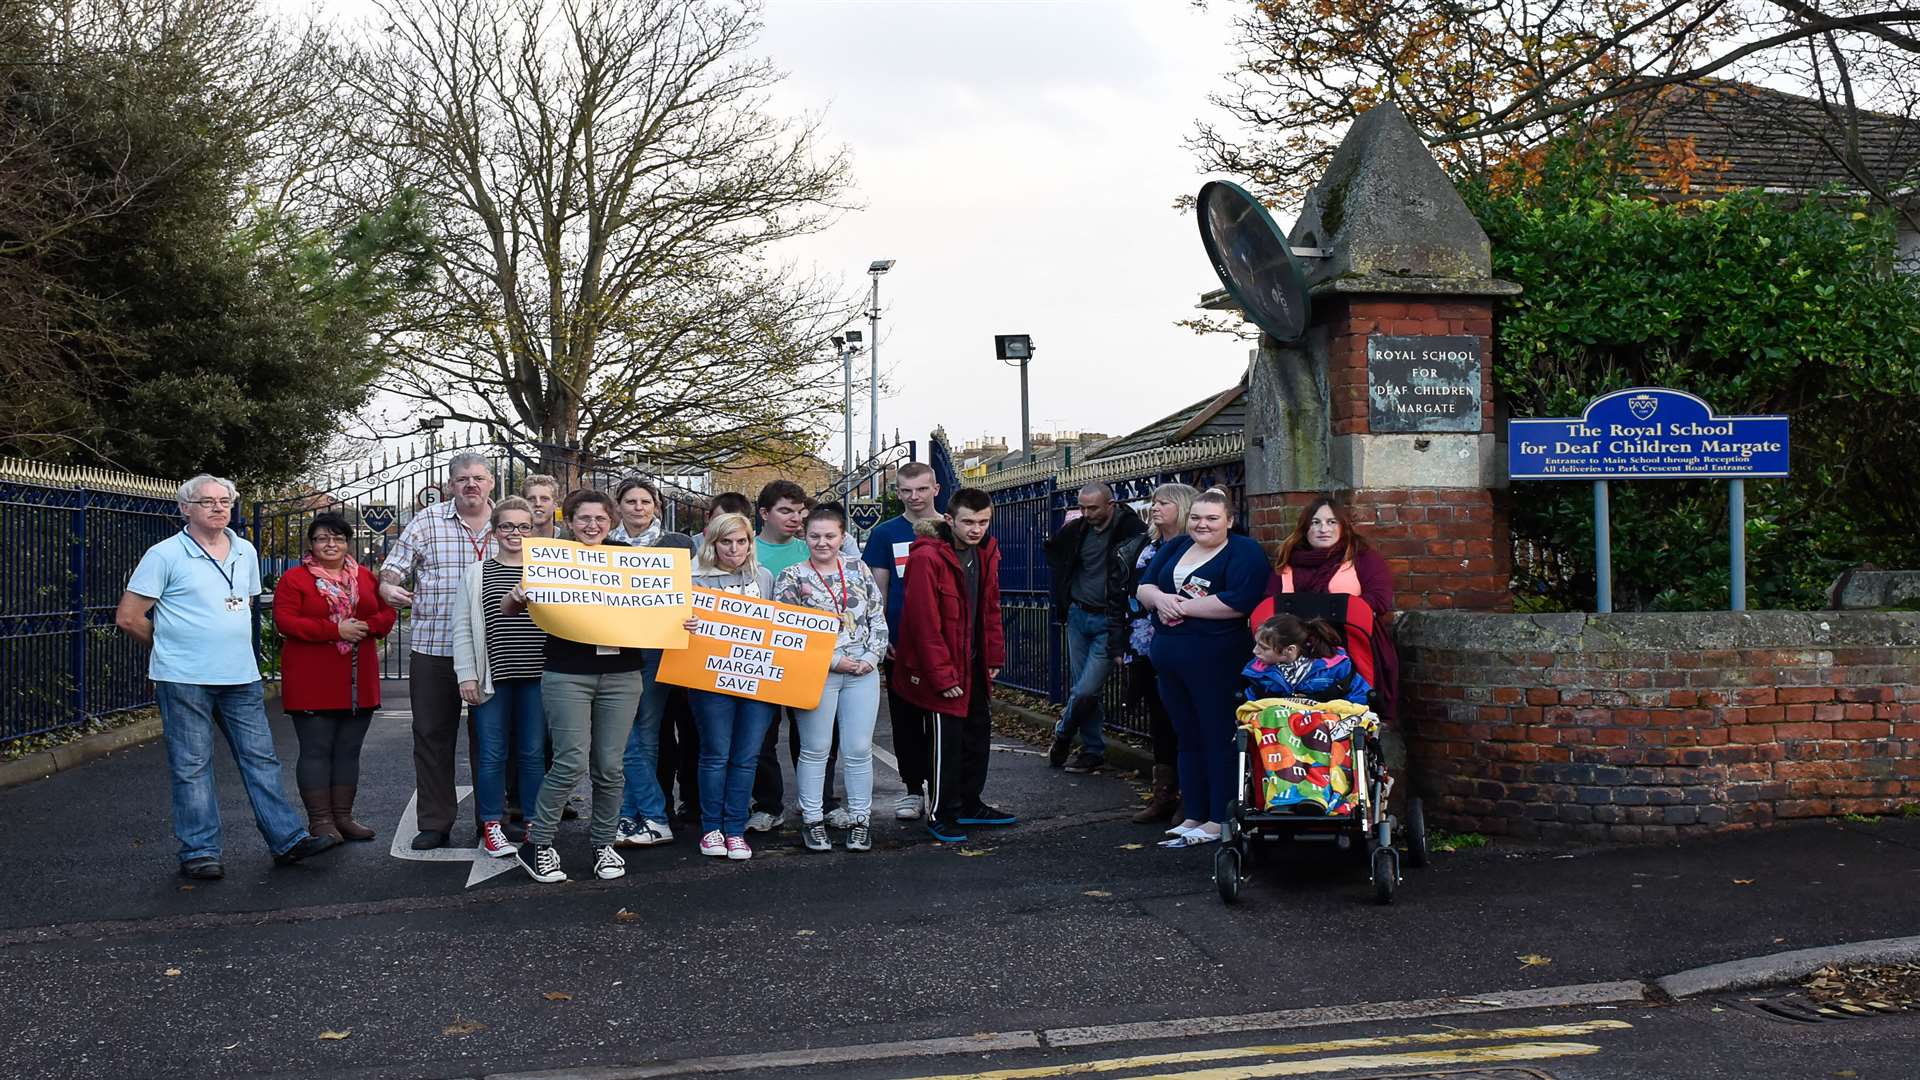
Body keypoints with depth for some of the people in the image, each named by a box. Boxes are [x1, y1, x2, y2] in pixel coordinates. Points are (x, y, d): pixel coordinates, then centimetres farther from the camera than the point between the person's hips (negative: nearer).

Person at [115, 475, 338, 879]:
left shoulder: (245, 552, 12)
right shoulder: (165, 555, -5)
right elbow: (128, 617, -4)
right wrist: (172, 645, 7)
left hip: (241, 677, 5)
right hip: (184, 679, -5)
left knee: (261, 758, 6)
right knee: (191, 767, 2)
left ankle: (287, 839, 10)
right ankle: (199, 852, 9)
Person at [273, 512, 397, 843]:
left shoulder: (366, 577, 14)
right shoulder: (294, 579, -1)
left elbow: (388, 611, 10)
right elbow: (285, 621, -12)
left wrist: (367, 626, -12)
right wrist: (335, 631, -19)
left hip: (358, 682, 5)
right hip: (312, 683, -5)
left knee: (349, 750, 10)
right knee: (316, 750, -2)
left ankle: (343, 817, 18)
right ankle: (320, 821, 4)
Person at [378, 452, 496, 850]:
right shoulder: (428, 521, 2)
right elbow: (393, 566, 1)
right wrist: (387, 586, -20)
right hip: (433, 648, -1)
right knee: (432, 735, 4)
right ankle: (435, 823, 13)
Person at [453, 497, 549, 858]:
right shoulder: (476, 574, 7)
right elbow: (463, 628, 5)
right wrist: (467, 675, -2)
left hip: (536, 677, 0)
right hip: (492, 677, 0)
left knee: (534, 753, 5)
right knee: (491, 754, 3)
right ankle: (492, 826, 14)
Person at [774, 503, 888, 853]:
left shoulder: (859, 570, 9)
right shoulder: (791, 577, -2)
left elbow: (878, 619, 11)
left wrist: (871, 657, -5)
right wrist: (834, 660, -12)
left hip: (863, 672, 3)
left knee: (859, 749, 5)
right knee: (815, 750, 5)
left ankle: (859, 821, 15)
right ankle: (812, 821, 15)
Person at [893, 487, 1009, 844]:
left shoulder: (986, 553, 3)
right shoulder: (927, 558, -22)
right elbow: (925, 623, -23)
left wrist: (994, 657, 9)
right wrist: (943, 677, -21)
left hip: (974, 665, 8)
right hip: (941, 668, -8)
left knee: (979, 731, 17)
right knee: (946, 739, -2)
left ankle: (969, 805, 33)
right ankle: (940, 815, 13)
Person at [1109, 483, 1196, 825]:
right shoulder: (1138, 548, 12)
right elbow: (1120, 598, 14)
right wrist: (1118, 645, 11)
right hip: (1145, 651, 6)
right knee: (1158, 720, 10)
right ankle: (1164, 794, 17)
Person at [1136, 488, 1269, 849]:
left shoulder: (1244, 553, -6)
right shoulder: (1174, 548, 16)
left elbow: (1237, 603, -20)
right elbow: (1144, 587, 12)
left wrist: (1183, 606, -15)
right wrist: (1160, 598, -12)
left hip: (1215, 660, -7)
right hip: (1169, 656, 7)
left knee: (1219, 739, -2)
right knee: (1187, 737, 13)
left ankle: (1219, 821, 5)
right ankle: (1193, 816, 22)